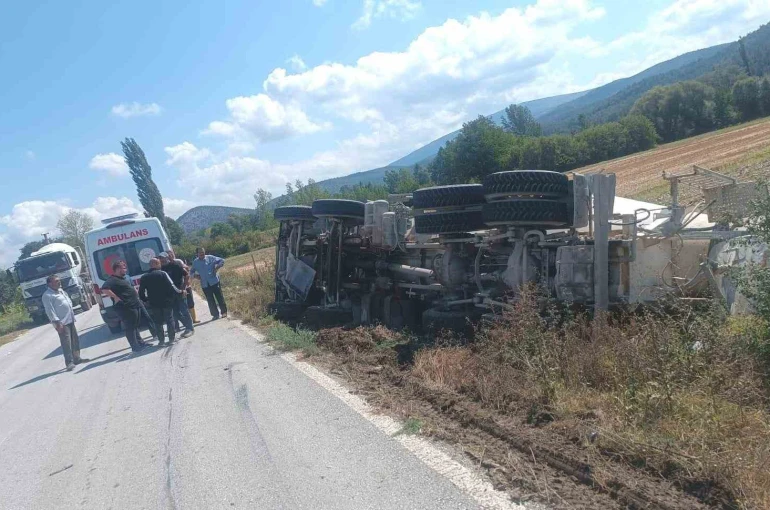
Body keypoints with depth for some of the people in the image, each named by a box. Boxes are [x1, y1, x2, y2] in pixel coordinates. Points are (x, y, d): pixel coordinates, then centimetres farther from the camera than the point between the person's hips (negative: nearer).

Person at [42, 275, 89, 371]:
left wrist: (73, 315, 22)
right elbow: (50, 311, -18)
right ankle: (69, 363, -9)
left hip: (70, 320, 9)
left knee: (75, 340, 14)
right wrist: (57, 322, -24)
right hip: (61, 323, -9)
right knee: (66, 343, -11)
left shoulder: (61, 290, 17)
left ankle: (77, 358, 26)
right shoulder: (47, 295, -12)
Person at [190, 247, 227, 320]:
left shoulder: (210, 258, -3)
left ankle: (224, 312, 14)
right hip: (205, 284, 2)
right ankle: (215, 315, 14)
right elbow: (191, 272, 18)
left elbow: (221, 261, 2)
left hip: (214, 281, -2)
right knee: (210, 300, 5)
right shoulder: (195, 262, 5)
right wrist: (195, 275, -3)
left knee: (219, 297, 3)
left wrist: (217, 267, -11)